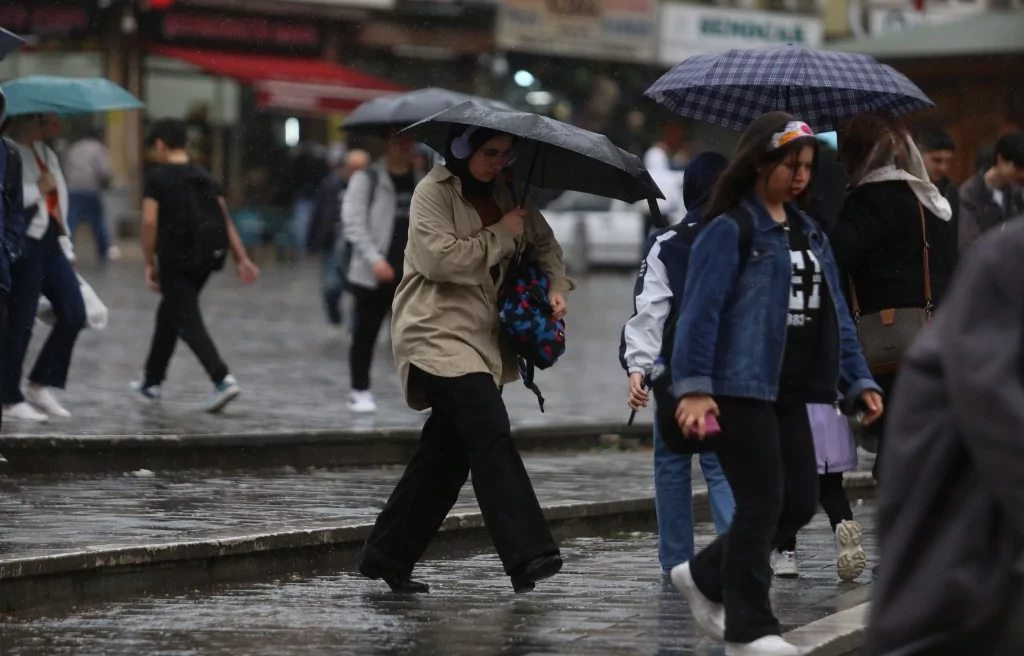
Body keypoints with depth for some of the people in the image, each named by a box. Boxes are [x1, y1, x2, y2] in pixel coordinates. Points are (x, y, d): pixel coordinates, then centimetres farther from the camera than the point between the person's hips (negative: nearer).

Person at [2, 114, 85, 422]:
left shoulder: (45, 153, 17)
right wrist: (37, 189, -15)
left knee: (74, 314, 2)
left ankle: (40, 385, 12)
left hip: (50, 242, 8)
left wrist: (66, 246, 20)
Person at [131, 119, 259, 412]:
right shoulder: (204, 176, 9)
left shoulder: (157, 178, -7)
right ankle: (151, 382, 32)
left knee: (188, 323, -7)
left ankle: (223, 380, -25)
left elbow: (150, 222, -14)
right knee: (169, 314, 22)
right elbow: (225, 220, 4)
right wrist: (242, 259, 2)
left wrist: (149, 263, -6)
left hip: (174, 261, -6)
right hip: (203, 260, 7)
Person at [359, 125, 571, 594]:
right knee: (491, 434, -21)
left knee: (446, 453, 10)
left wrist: (556, 286, 4)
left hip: (481, 338, 8)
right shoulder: (433, 192, -8)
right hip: (439, 333, -8)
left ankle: (387, 556, 21)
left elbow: (544, 242, 23)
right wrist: (502, 235, -14)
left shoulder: (507, 195, 14)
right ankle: (527, 556, -28)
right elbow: (438, 257, -20)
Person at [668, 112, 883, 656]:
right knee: (763, 504, -6)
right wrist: (694, 387, -22)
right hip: (740, 390, -8)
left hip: (789, 393, 8)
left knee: (800, 503, 7)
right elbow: (700, 312, -15)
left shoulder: (810, 235, 16)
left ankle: (705, 578, 25)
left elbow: (835, 316, 17)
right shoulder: (729, 232, -9)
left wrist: (857, 381, 10)